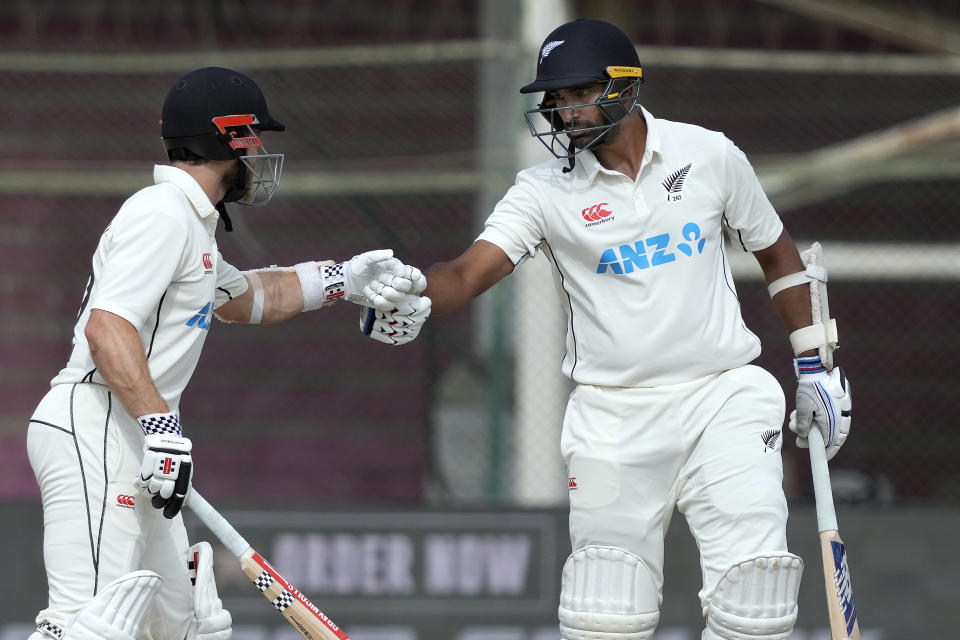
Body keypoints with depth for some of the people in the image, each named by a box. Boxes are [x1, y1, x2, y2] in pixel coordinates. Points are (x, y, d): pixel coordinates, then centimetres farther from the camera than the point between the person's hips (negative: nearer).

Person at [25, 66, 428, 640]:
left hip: (133, 445, 11)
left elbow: (240, 298, 41)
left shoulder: (190, 223, 22)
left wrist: (340, 279, 40)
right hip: (95, 432, -11)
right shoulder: (164, 214, -11)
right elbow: (106, 329, -23)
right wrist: (161, 427, -28)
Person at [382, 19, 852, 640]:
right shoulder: (545, 191, -3)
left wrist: (817, 366, 13)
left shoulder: (710, 156, 1)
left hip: (723, 400, 0)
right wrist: (407, 290, -38)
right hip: (613, 419, 0)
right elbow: (467, 275, -15)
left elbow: (776, 253, 14)